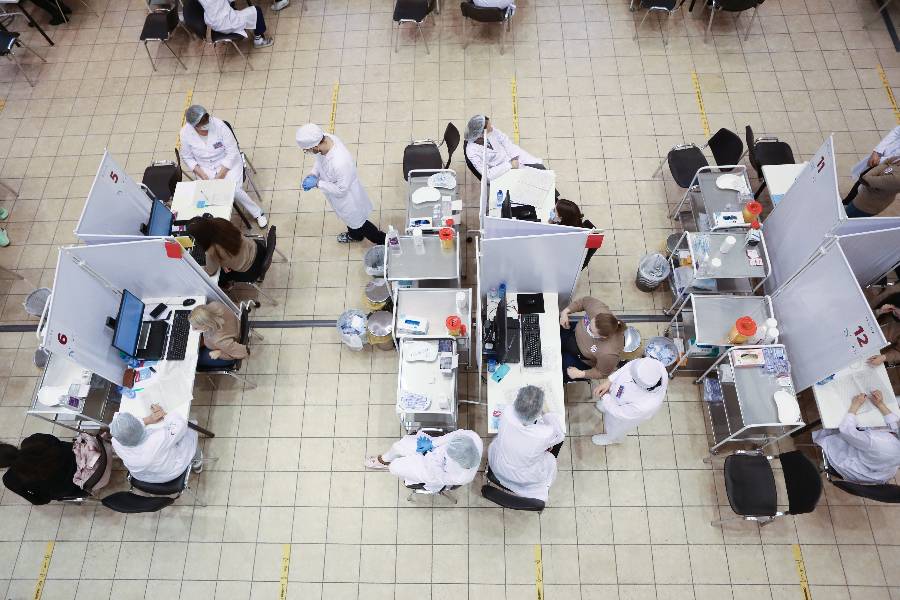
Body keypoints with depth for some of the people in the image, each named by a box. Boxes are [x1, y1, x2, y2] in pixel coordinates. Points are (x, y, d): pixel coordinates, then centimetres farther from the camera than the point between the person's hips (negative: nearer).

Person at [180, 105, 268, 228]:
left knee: (234, 191, -23)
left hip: (228, 163, -2)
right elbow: (187, 158, 1)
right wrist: (202, 175, -12)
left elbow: (232, 152, -17)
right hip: (205, 168, 3)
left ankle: (257, 213, 1)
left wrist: (220, 175, -19)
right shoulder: (185, 133, -13)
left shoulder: (218, 124, -22)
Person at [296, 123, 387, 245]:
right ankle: (355, 235, 65)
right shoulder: (325, 138, -22)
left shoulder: (340, 163, -46)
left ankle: (382, 241, 45)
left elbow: (341, 190, -31)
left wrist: (317, 183, -28)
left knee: (358, 223, 20)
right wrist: (313, 174, -14)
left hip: (347, 198, -8)